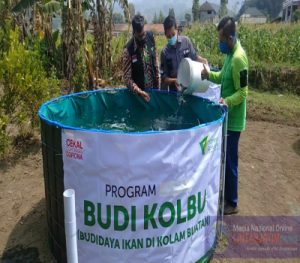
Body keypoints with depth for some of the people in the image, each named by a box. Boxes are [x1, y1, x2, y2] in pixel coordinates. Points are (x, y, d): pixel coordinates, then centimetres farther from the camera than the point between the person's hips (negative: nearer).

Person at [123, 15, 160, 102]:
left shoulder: (150, 37, -7)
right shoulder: (128, 50, -20)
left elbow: (155, 61, 5)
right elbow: (127, 78, -17)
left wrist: (158, 82, 5)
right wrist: (139, 91, -29)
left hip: (153, 88, 4)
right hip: (138, 92, -4)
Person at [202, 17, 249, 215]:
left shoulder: (239, 58, -22)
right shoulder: (230, 54, 8)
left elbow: (243, 93, -21)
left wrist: (227, 101, -35)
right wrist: (209, 74, 3)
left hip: (233, 120, -9)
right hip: (227, 117, 10)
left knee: (230, 161, 1)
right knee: (225, 159, 19)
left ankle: (232, 203, 16)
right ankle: (226, 194, 36)